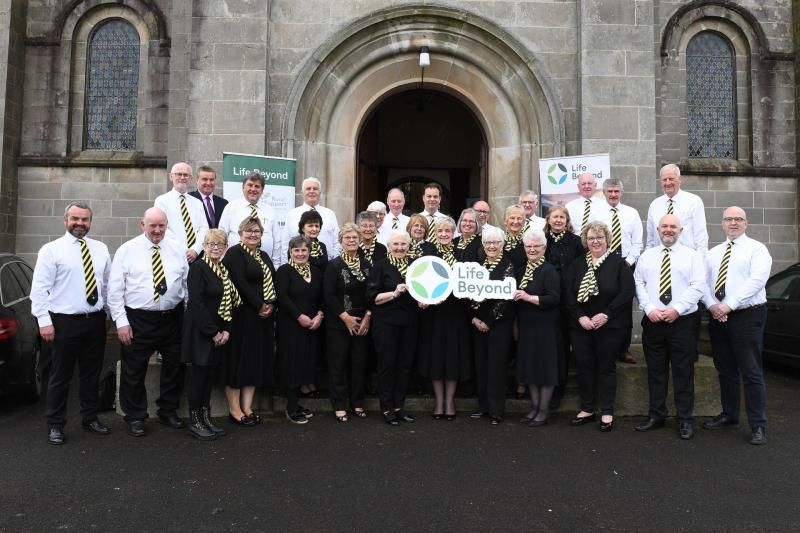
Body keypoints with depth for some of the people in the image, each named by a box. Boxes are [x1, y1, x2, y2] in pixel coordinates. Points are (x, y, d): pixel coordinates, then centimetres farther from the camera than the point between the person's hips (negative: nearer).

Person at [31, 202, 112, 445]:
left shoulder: (101, 249, 9)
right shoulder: (51, 250, -3)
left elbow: (109, 283, 12)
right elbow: (39, 288, -7)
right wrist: (44, 321, -13)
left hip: (96, 321, 4)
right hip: (65, 322, -4)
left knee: (92, 373, 14)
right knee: (60, 376, 5)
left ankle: (90, 418, 29)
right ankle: (55, 425, 19)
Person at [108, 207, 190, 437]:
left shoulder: (178, 250, 5)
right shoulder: (127, 250, -2)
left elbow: (189, 283, 7)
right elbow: (115, 290, -3)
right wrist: (121, 321, -9)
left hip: (173, 318, 3)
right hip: (138, 320, -3)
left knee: (175, 366, 13)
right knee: (134, 371, 6)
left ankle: (168, 411, 32)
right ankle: (135, 417, 25)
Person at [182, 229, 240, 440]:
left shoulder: (225, 270, 11)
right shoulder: (198, 268, -11)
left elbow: (232, 302, 10)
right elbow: (196, 303, -18)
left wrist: (226, 330, -2)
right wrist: (213, 332, -16)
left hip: (220, 333, 7)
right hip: (200, 333, -6)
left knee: (210, 375, 12)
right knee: (198, 375, 2)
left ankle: (206, 418, 22)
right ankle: (194, 421, 13)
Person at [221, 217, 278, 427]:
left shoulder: (264, 256, 17)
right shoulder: (234, 253, -6)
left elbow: (273, 283, 13)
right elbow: (239, 283, -16)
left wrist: (271, 305, -4)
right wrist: (260, 305, -14)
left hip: (264, 317, 8)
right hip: (242, 316, -7)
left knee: (256, 360, 9)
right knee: (239, 359, -1)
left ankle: (247, 407, 17)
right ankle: (234, 410, 8)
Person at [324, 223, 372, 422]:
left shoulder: (366, 264, 6)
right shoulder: (334, 265, -6)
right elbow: (329, 295, -10)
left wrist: (367, 316, -4)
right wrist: (345, 317, -13)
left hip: (362, 323, 4)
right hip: (339, 322, -3)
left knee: (359, 362, 8)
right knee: (339, 363, 2)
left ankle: (357, 402, 21)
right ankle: (339, 405, 12)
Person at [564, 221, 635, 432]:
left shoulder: (618, 263, -2)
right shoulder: (576, 265, 8)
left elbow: (627, 293, -10)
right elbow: (568, 293, 1)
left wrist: (606, 315, -17)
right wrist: (581, 317, -12)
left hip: (610, 326, -3)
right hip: (580, 326, 3)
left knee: (606, 367, 5)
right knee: (584, 367, 8)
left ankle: (607, 412, 15)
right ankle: (587, 409, 21)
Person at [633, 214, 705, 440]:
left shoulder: (692, 256, 4)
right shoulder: (647, 256, 12)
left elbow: (697, 286, -5)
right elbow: (638, 283, 4)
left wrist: (676, 309, -15)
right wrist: (650, 309, -9)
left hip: (683, 321, -2)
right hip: (652, 320, 3)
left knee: (683, 371, 3)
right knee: (655, 370, 9)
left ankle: (685, 420, 13)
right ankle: (656, 416, 19)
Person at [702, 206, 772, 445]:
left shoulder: (756, 249, -1)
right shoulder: (713, 253, 15)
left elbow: (757, 280, -14)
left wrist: (729, 305, -20)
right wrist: (712, 305, -10)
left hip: (747, 316, -5)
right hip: (718, 316, 5)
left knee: (751, 372, -4)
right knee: (725, 370, 13)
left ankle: (758, 425, 5)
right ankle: (729, 415, 26)